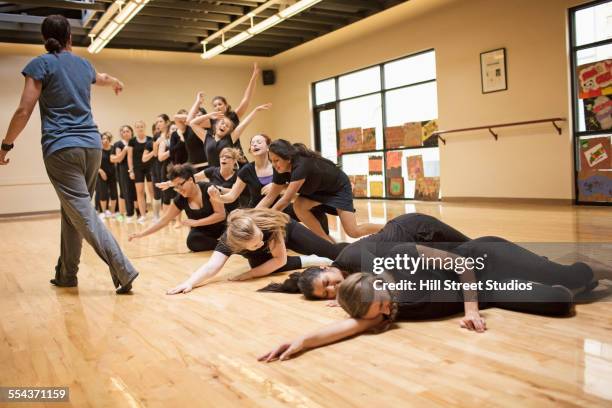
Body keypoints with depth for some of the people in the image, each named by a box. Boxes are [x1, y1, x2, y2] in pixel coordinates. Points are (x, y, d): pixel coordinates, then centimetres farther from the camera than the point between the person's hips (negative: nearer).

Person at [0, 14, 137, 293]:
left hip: (61, 148, -6)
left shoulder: (41, 64, -1)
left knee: (83, 213, -10)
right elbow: (102, 78, 41)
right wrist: (116, 83, 63)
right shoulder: (83, 64, 16)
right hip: (91, 145, 6)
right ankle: (66, 273, 24)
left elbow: (24, 111, -6)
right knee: (73, 210, 16)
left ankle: (123, 271, -20)